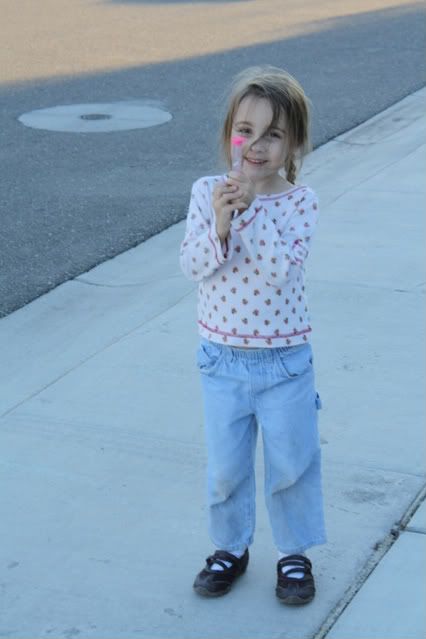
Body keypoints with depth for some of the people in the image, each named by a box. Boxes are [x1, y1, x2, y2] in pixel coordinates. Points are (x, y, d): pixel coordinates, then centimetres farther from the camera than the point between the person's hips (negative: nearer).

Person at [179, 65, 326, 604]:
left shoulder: (299, 201, -11)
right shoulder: (207, 192, -6)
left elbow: (281, 269, -25)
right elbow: (193, 266, -13)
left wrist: (251, 208, -31)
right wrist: (218, 226, -30)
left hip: (285, 362, -1)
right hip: (222, 359, 2)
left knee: (291, 464, 12)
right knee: (225, 467, 14)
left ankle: (294, 554, 32)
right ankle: (230, 548, 36)